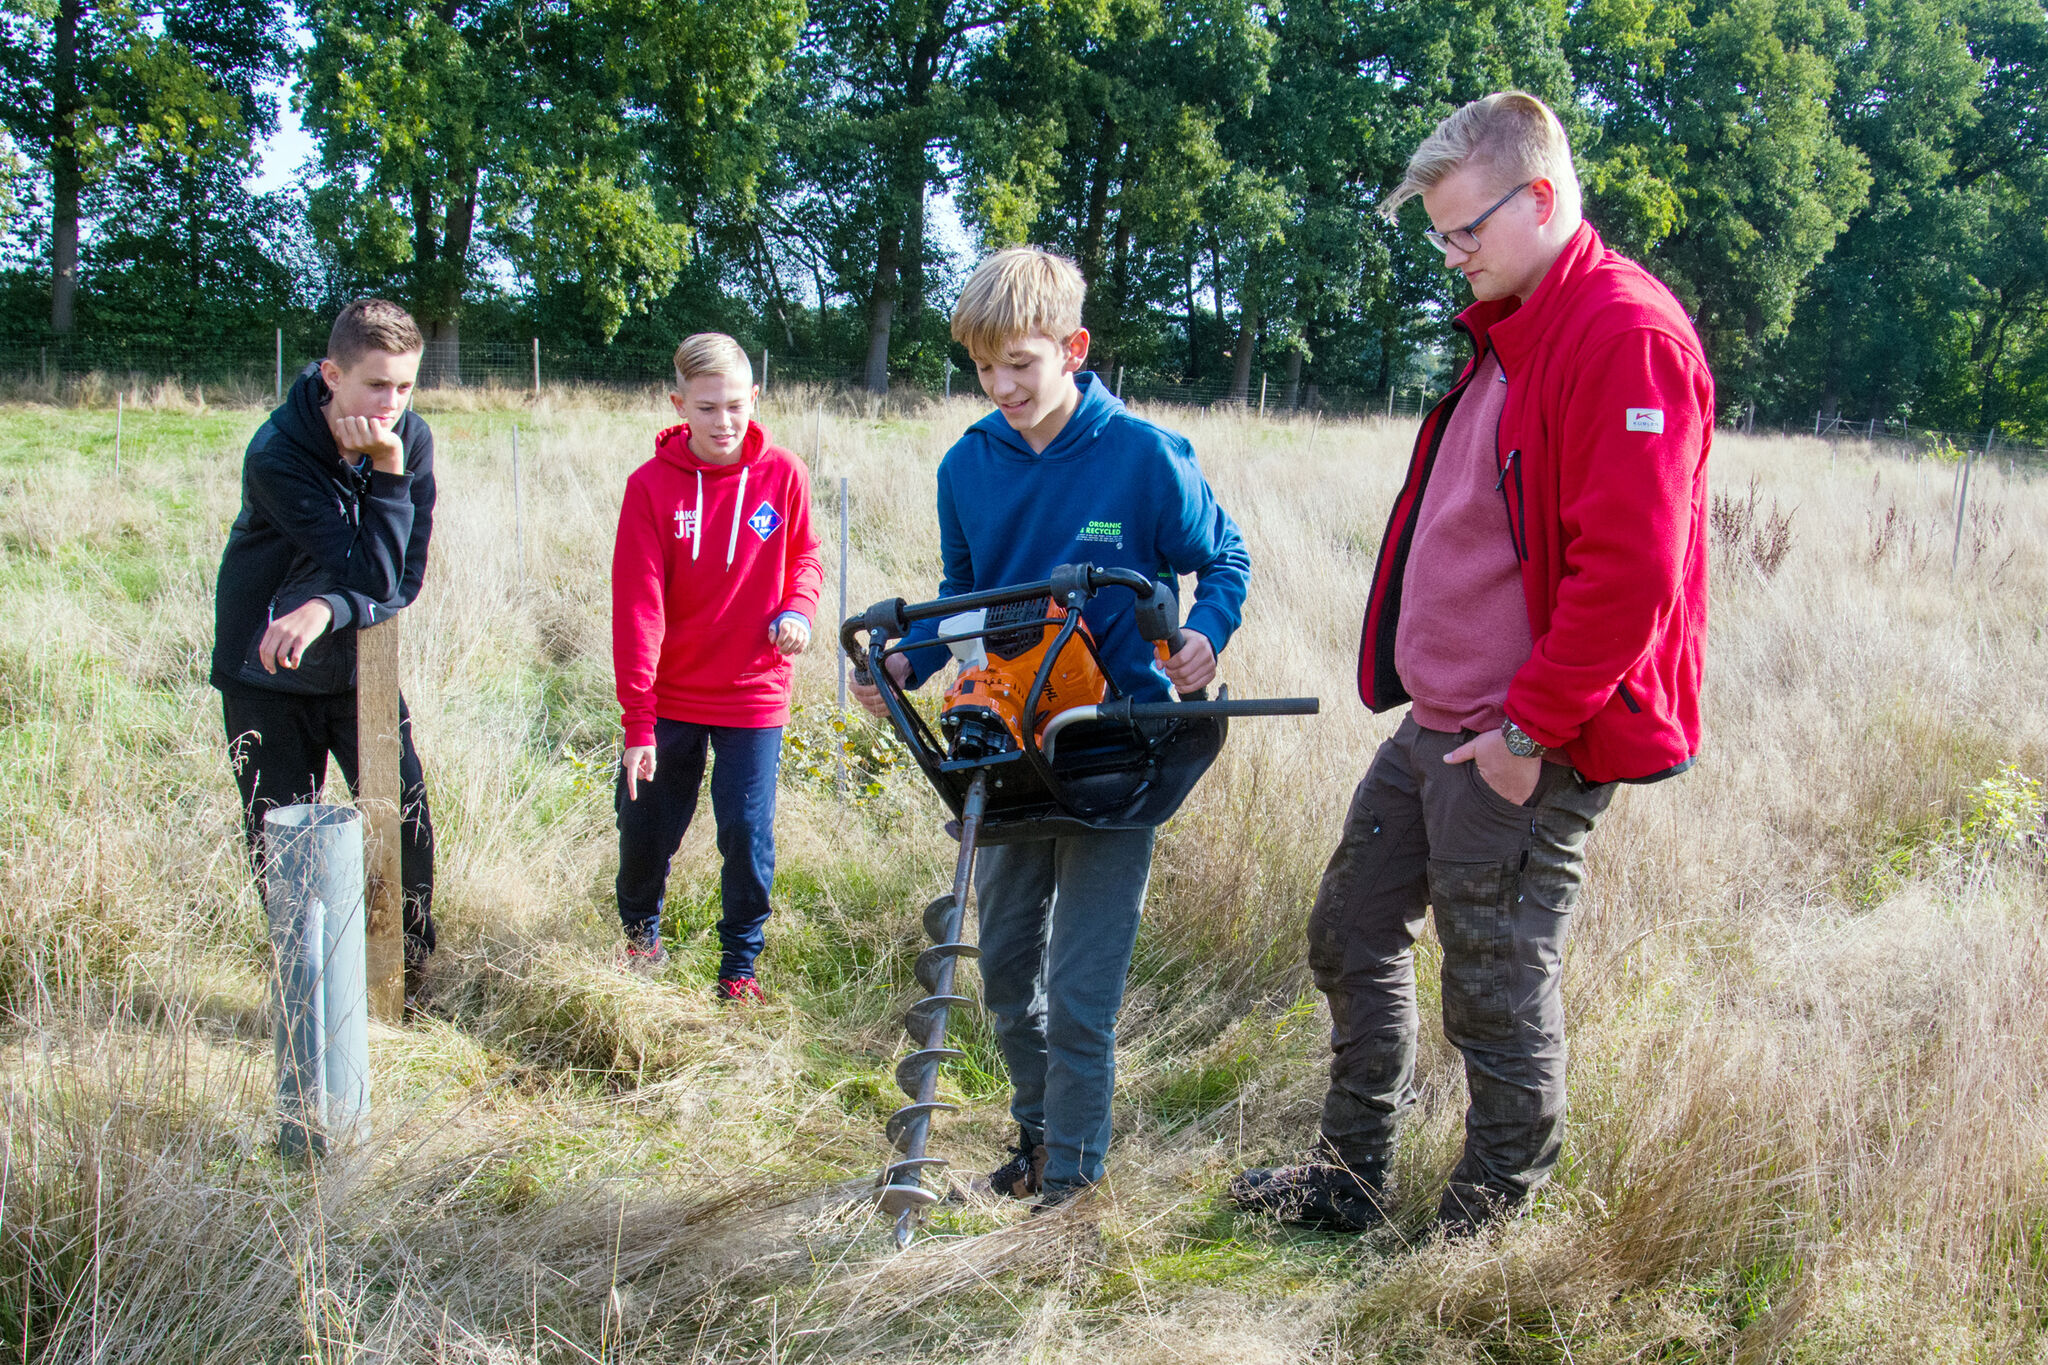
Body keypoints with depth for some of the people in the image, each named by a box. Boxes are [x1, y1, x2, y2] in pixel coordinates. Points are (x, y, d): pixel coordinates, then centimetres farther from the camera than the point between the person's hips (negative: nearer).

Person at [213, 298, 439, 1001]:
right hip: (266, 674, -3)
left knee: (405, 817, 0)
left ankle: (407, 968, 20)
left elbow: (406, 578, -11)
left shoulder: (411, 440, -11)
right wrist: (386, 471, -31)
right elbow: (372, 576, -27)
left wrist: (326, 610, -27)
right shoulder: (277, 454, -24)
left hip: (358, 663, 3)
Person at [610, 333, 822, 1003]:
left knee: (747, 835, 2)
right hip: (670, 697, 0)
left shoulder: (782, 473, -6)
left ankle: (740, 963, 23)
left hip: (753, 697, 0)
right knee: (645, 832, 10)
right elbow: (637, 607, -11)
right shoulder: (651, 484, -10)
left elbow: (803, 556, 12)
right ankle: (641, 937, 38)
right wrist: (638, 722, -14)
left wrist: (798, 608, -12)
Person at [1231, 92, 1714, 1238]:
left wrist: (1531, 725, -20)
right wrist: (1437, 694, 18)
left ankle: (1491, 1223, 20)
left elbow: (1629, 566, -24)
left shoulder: (1628, 337, -17)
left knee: (1499, 993, 2)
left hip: (1528, 750, -10)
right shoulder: (1508, 334, 15)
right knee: (1353, 935, 17)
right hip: (1438, 726, 10)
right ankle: (1353, 1176, 32)